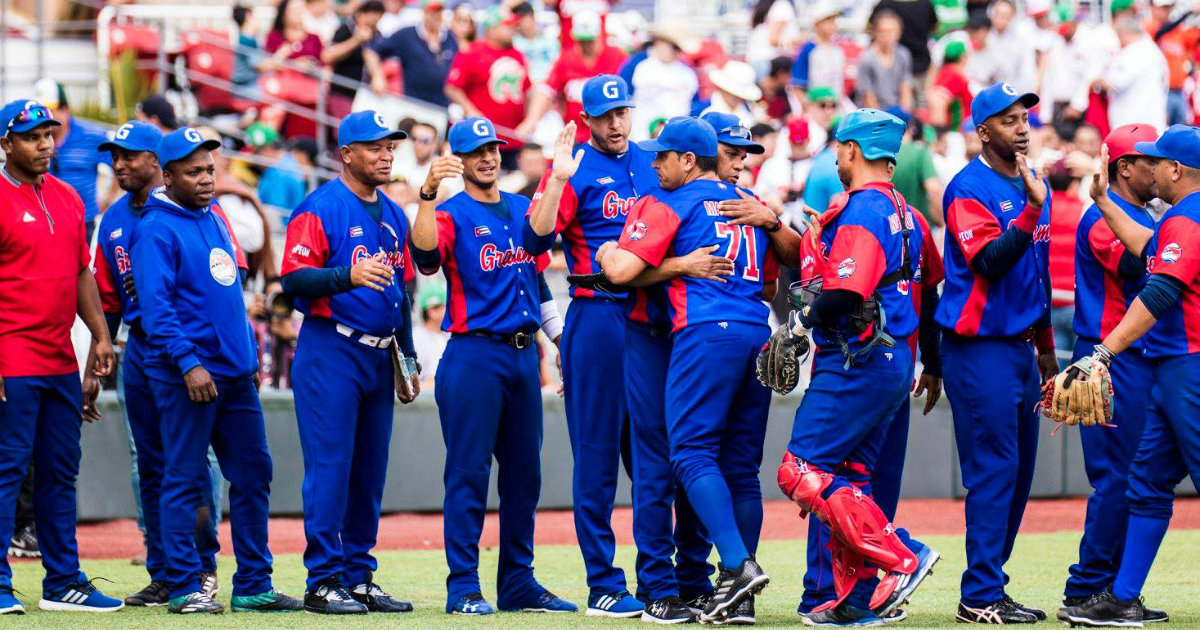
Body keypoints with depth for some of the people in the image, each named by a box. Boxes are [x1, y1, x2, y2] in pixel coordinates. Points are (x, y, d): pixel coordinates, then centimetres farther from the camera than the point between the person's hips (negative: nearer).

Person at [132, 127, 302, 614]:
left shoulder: (214, 220, 17)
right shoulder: (156, 229, -9)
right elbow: (156, 304, -18)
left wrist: (248, 354, 20)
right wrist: (187, 362, -25)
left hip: (236, 373, 8)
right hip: (185, 374, -8)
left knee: (253, 474, 8)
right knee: (185, 480, -4)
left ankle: (253, 585, 14)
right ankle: (183, 588, 1)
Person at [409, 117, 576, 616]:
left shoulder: (523, 210, 15)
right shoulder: (451, 214, -4)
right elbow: (425, 253, -26)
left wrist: (562, 335, 19)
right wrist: (428, 194, -40)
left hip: (524, 354, 7)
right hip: (474, 355, -7)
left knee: (524, 472, 10)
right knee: (468, 471, -6)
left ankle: (519, 583, 18)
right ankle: (464, 588, -4)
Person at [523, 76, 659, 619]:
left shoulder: (650, 164, 14)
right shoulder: (576, 170, -2)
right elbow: (536, 239, -15)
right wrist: (558, 182, -26)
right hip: (598, 317, -5)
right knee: (597, 454, -3)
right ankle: (604, 585, 0)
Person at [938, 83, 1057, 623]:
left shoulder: (1033, 184, 15)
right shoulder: (969, 189, -10)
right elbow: (991, 261, -23)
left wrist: (1045, 346, 22)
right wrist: (1032, 208, -32)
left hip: (1020, 348, 9)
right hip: (980, 349, -9)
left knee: (1019, 471, 9)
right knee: (994, 468, -11)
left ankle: (987, 588, 14)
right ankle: (981, 597, -9)